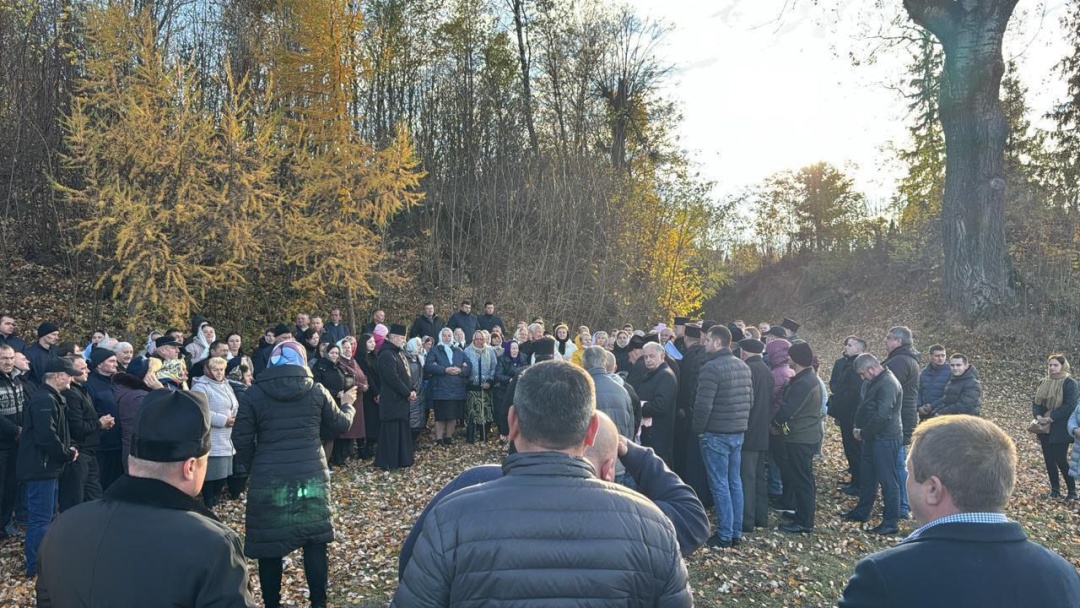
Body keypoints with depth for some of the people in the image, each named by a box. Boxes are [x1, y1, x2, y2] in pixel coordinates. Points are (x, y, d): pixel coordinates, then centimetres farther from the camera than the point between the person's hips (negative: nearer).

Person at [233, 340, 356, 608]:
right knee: (315, 542, 10)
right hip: (311, 476, 1)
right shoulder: (316, 391, 1)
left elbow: (241, 439, -2)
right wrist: (347, 404, 33)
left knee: (269, 544, 9)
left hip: (268, 480, -1)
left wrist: (253, 468, 14)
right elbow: (340, 425, 12)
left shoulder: (254, 393, -2)